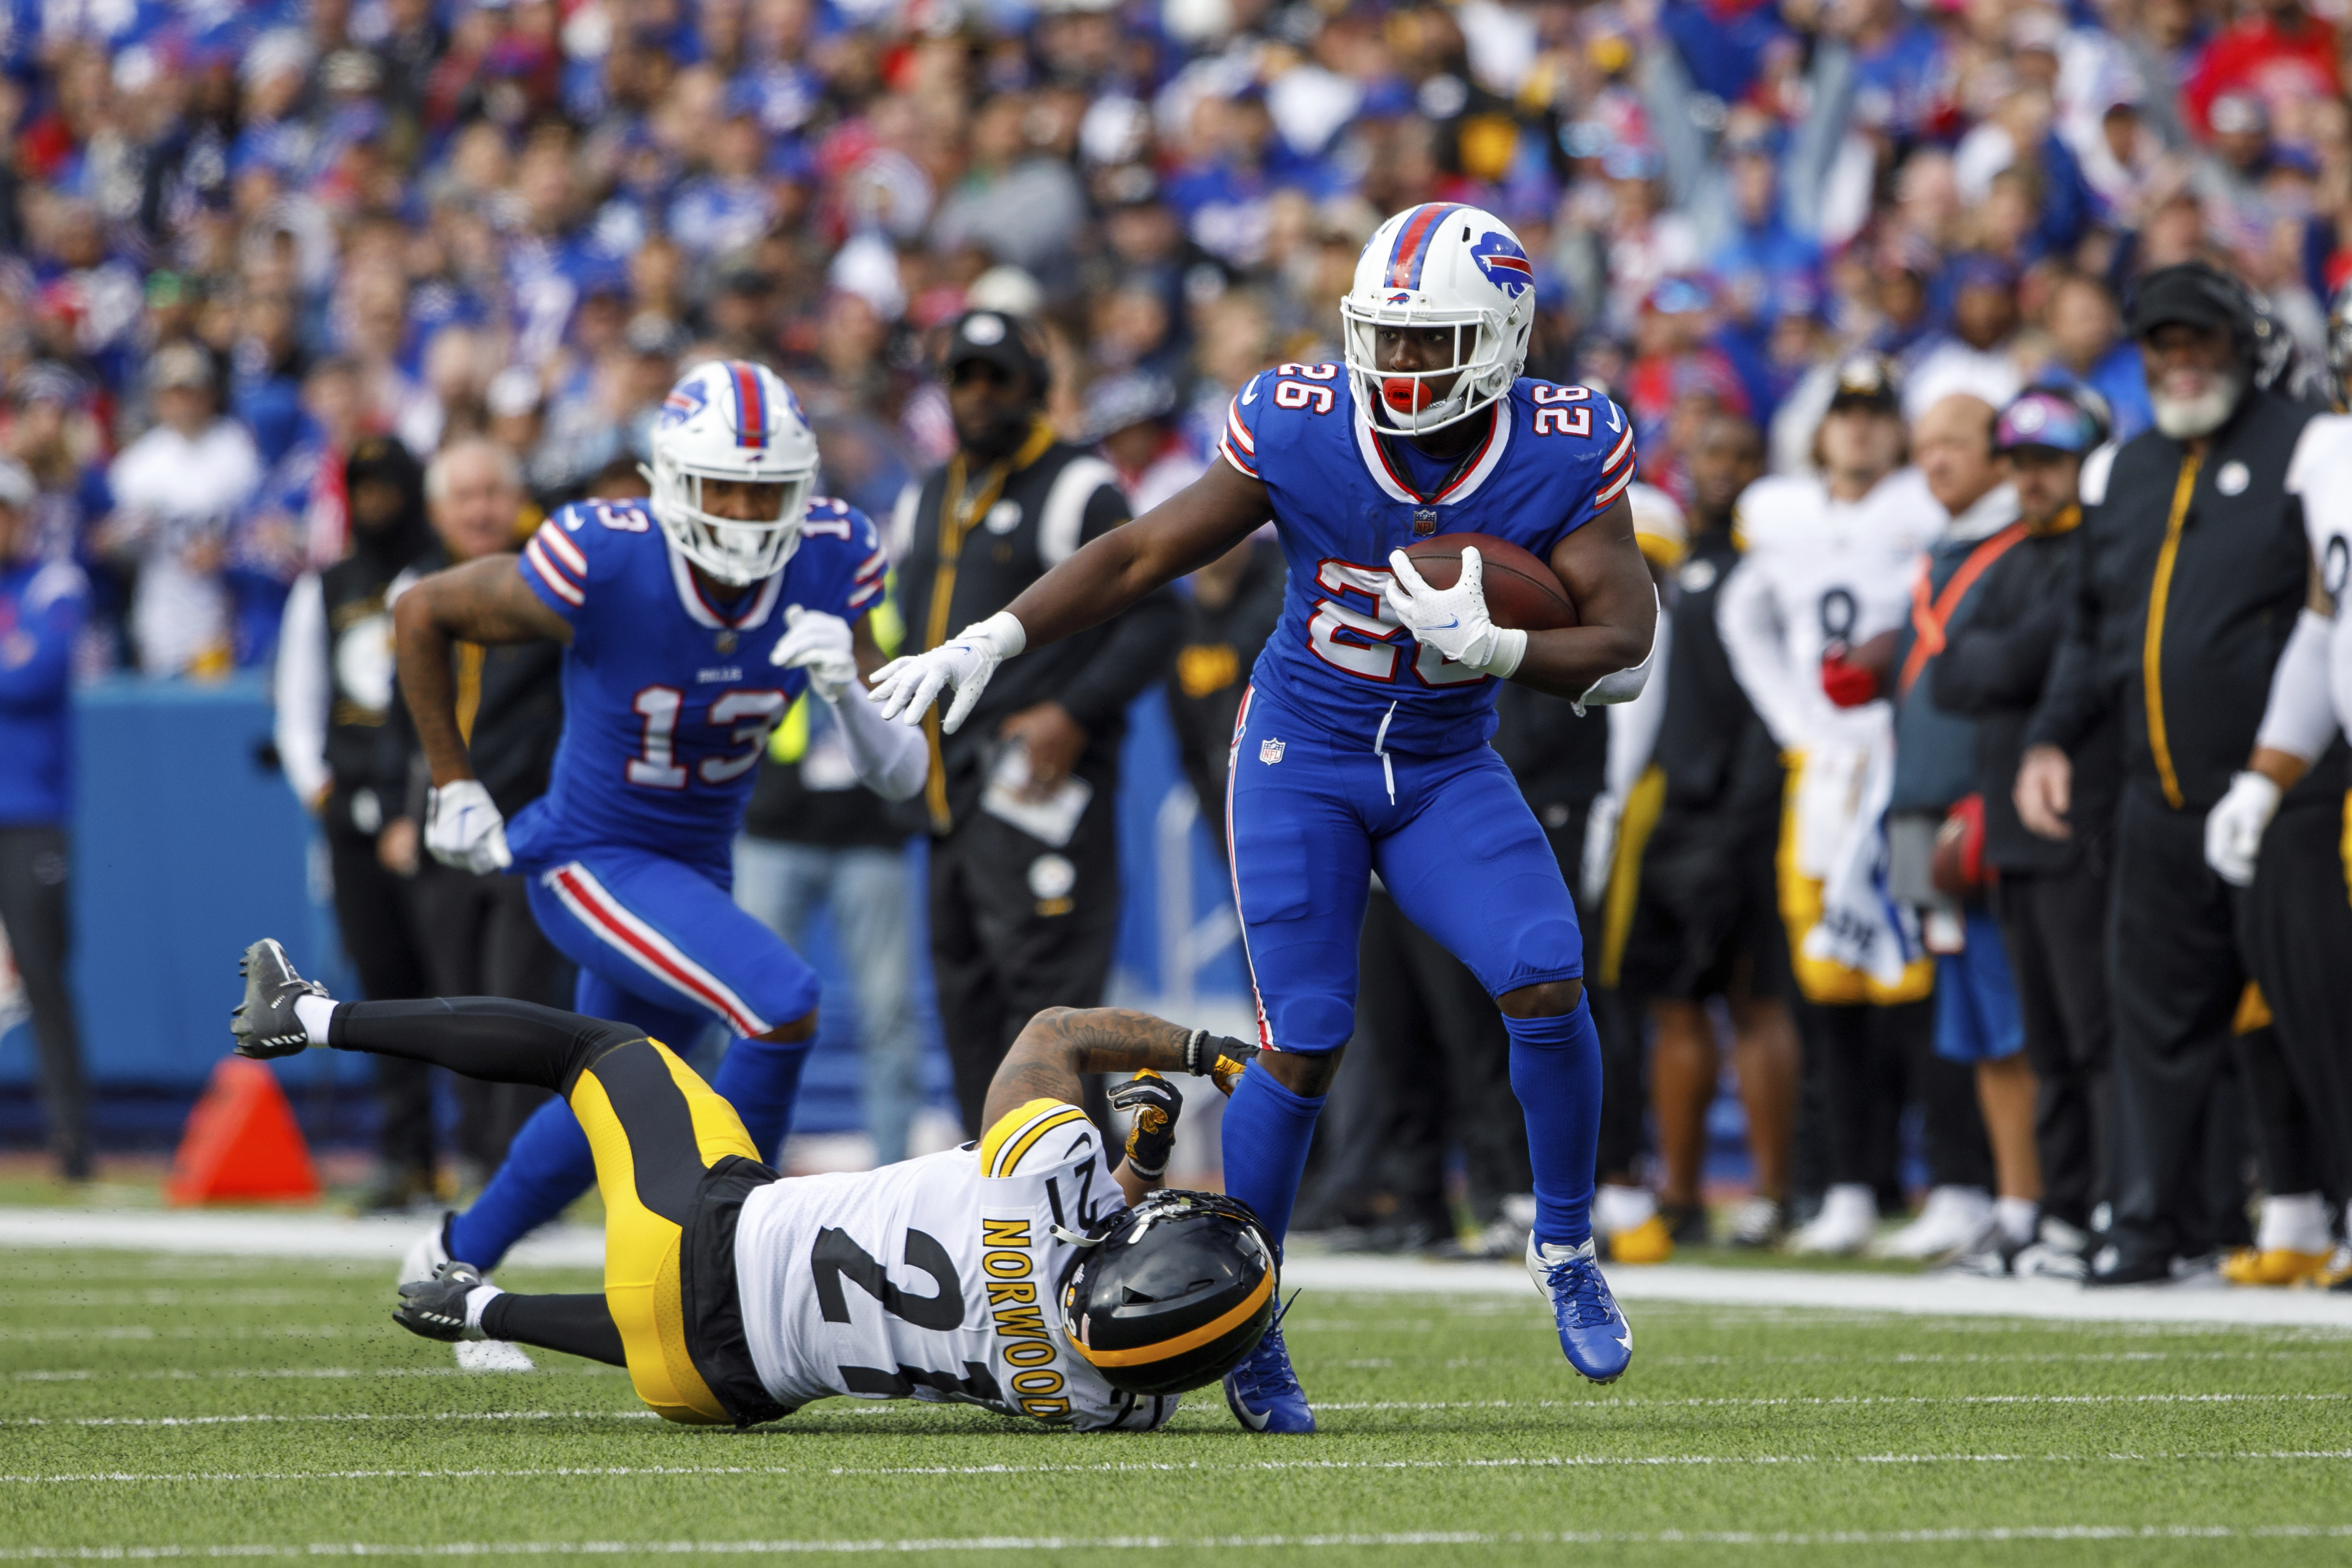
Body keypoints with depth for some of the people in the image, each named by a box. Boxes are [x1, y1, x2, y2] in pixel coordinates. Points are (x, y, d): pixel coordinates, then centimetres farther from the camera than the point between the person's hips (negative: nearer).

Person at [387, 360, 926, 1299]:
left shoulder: (828, 564, -14)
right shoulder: (605, 566, -27)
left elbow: (903, 779, -10)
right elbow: (421, 613, -9)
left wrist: (847, 689, -31)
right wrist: (453, 785, -4)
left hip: (696, 869, 6)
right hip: (589, 861, -6)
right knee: (783, 1004, -26)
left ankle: (452, 1264, 47)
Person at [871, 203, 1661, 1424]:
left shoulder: (1565, 455, -15)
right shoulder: (1300, 430, -15)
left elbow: (1625, 650, -16)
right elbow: (1143, 555, -6)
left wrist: (1485, 646, -33)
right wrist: (986, 643, -13)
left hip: (1447, 774, 1)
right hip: (1303, 761, -1)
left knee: (1547, 984, -19)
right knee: (1302, 1050, -8)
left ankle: (1564, 1245, 4)